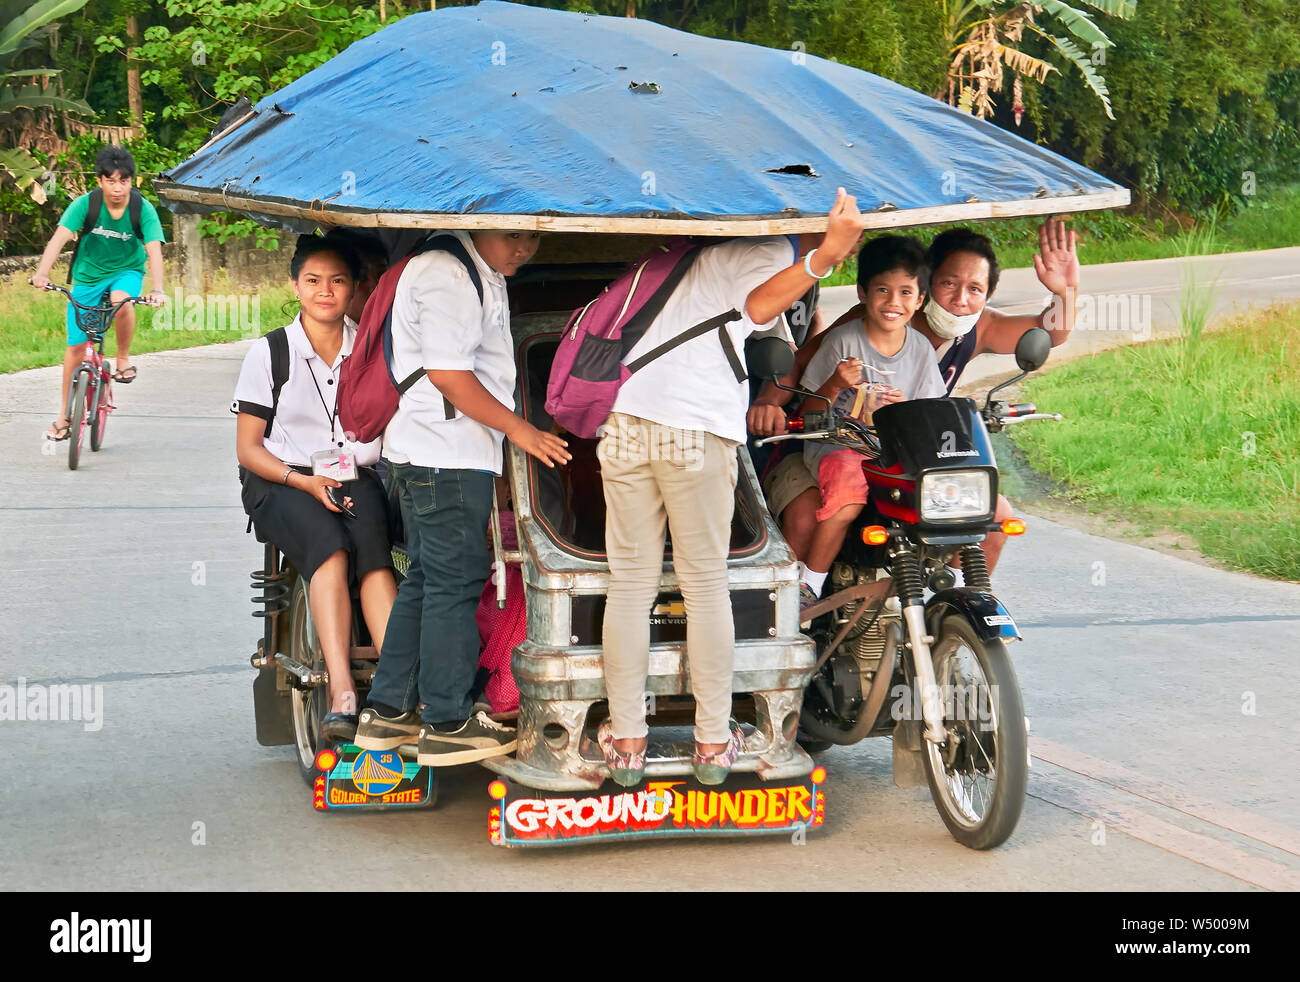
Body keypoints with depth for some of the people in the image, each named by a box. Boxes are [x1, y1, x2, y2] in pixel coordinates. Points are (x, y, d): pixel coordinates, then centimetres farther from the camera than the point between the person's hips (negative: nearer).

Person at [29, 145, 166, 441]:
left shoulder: (143, 209, -19)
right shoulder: (85, 204, -19)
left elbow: (154, 250, -28)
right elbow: (60, 237, -29)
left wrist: (157, 289, -45)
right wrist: (42, 273, -45)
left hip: (126, 272, -1)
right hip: (88, 275, 1)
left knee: (121, 300, -37)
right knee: (76, 345, 1)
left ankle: (123, 359, -11)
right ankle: (65, 415, 15)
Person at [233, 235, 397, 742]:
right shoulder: (269, 353, 6)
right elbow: (247, 448, 4)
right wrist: (305, 481, -13)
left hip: (357, 480, 2)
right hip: (284, 483, -2)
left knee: (371, 548, -32)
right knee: (329, 547, -34)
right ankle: (342, 695, -47)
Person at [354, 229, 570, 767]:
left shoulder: (484, 274, 18)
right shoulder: (446, 275, -16)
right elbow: (448, 374, -20)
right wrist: (517, 428, -14)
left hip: (439, 454, 11)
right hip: (445, 456, -11)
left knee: (425, 581, 14)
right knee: (454, 582, -6)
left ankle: (388, 711, 20)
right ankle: (448, 724, -1)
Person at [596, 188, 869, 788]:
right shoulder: (771, 247, 0)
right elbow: (758, 306, -20)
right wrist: (826, 253, -31)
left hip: (625, 418, 6)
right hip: (697, 432, -5)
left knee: (631, 585, 8)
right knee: (706, 586, 7)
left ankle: (626, 740, 10)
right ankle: (713, 742, 13)